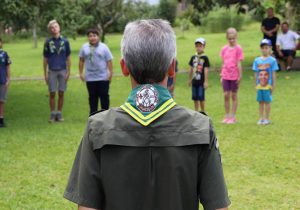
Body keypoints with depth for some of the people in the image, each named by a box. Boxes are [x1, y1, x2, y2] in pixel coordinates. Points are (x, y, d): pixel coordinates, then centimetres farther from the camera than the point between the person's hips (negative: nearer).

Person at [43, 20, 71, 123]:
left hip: (63, 70, 0)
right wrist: (45, 73, 2)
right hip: (52, 71, 0)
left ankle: (59, 114, 14)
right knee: (52, 93, 1)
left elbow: (68, 58, 6)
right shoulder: (48, 42, 2)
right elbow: (45, 59, 6)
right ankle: (52, 114, 11)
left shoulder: (65, 41, 3)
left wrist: (68, 72, 0)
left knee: (61, 93, 4)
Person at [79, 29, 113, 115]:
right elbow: (81, 60, 11)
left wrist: (110, 73, -11)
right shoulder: (84, 47, 5)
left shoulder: (104, 47, -1)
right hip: (90, 78, 2)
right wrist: (81, 73, 6)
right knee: (92, 97, 8)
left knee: (104, 97, 3)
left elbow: (109, 61, -4)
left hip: (103, 78, -2)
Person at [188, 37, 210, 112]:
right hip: (194, 81, 5)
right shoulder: (193, 57, 8)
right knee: (195, 98, 9)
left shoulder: (205, 58, -7)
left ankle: (203, 112, 10)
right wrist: (189, 79, 18)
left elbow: (206, 70, -8)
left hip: (201, 81, -5)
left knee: (201, 97, -3)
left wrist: (206, 81, -10)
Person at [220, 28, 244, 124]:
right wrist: (221, 76, 10)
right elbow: (223, 63, 10)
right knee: (226, 95, 5)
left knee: (233, 96, 5)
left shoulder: (238, 48, -6)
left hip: (234, 76, -4)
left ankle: (233, 117, 11)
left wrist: (240, 76, -8)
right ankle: (227, 116, 15)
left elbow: (239, 63, -7)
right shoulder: (224, 49, 6)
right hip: (225, 76, 4)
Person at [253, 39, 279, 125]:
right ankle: (261, 118, 18)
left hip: (268, 85, -3)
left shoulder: (272, 60, -4)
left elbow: (273, 74, -2)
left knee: (267, 101, 2)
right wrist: (256, 85, 8)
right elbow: (256, 73, 8)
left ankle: (267, 119, 12)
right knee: (260, 102, 9)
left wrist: (273, 86, -3)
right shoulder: (257, 60, 5)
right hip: (259, 85, 3)